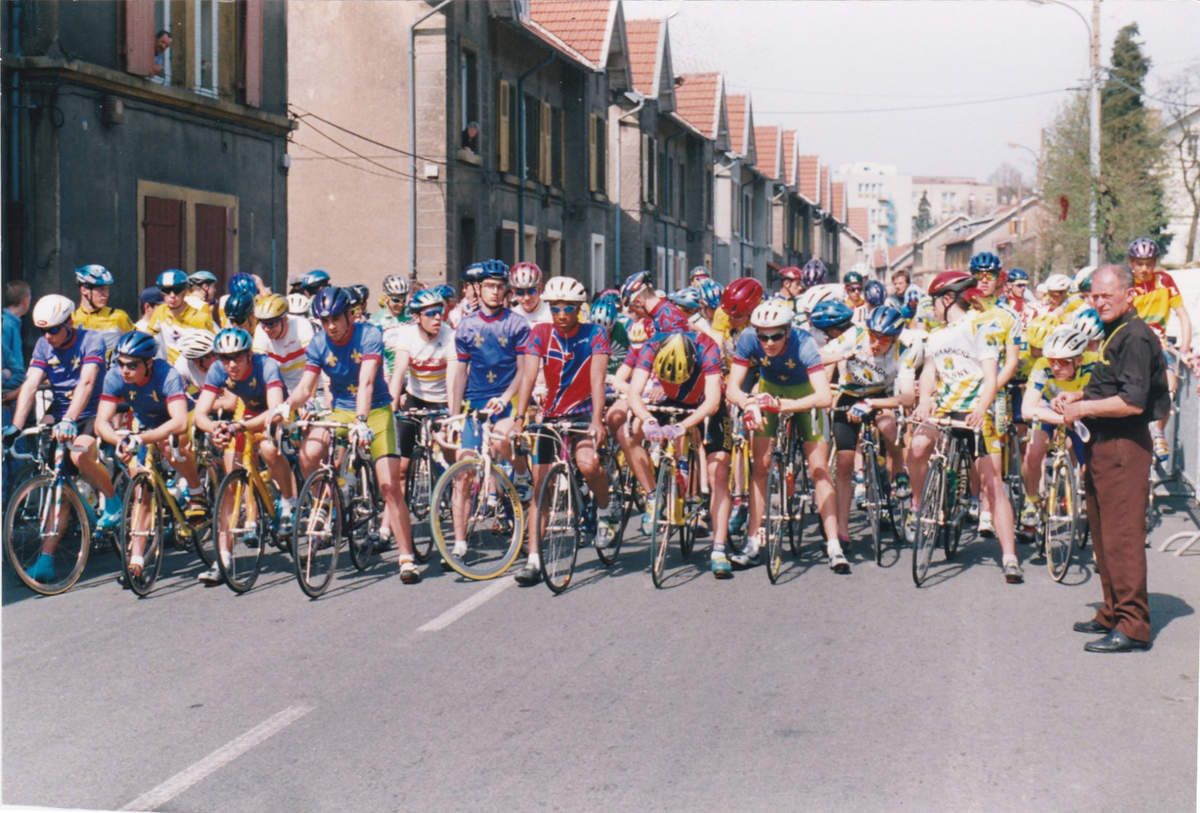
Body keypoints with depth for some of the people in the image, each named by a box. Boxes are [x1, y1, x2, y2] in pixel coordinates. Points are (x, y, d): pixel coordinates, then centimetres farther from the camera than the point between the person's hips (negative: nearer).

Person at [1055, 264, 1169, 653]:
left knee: (1122, 537, -11)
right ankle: (1113, 613, 25)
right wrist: (1075, 397, 11)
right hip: (1103, 445, 11)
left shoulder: (1136, 337, -16)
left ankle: (1133, 626, -9)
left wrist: (1083, 408, -14)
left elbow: (1133, 402, -24)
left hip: (1124, 444, -11)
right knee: (1102, 534, 16)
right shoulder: (1114, 333, 17)